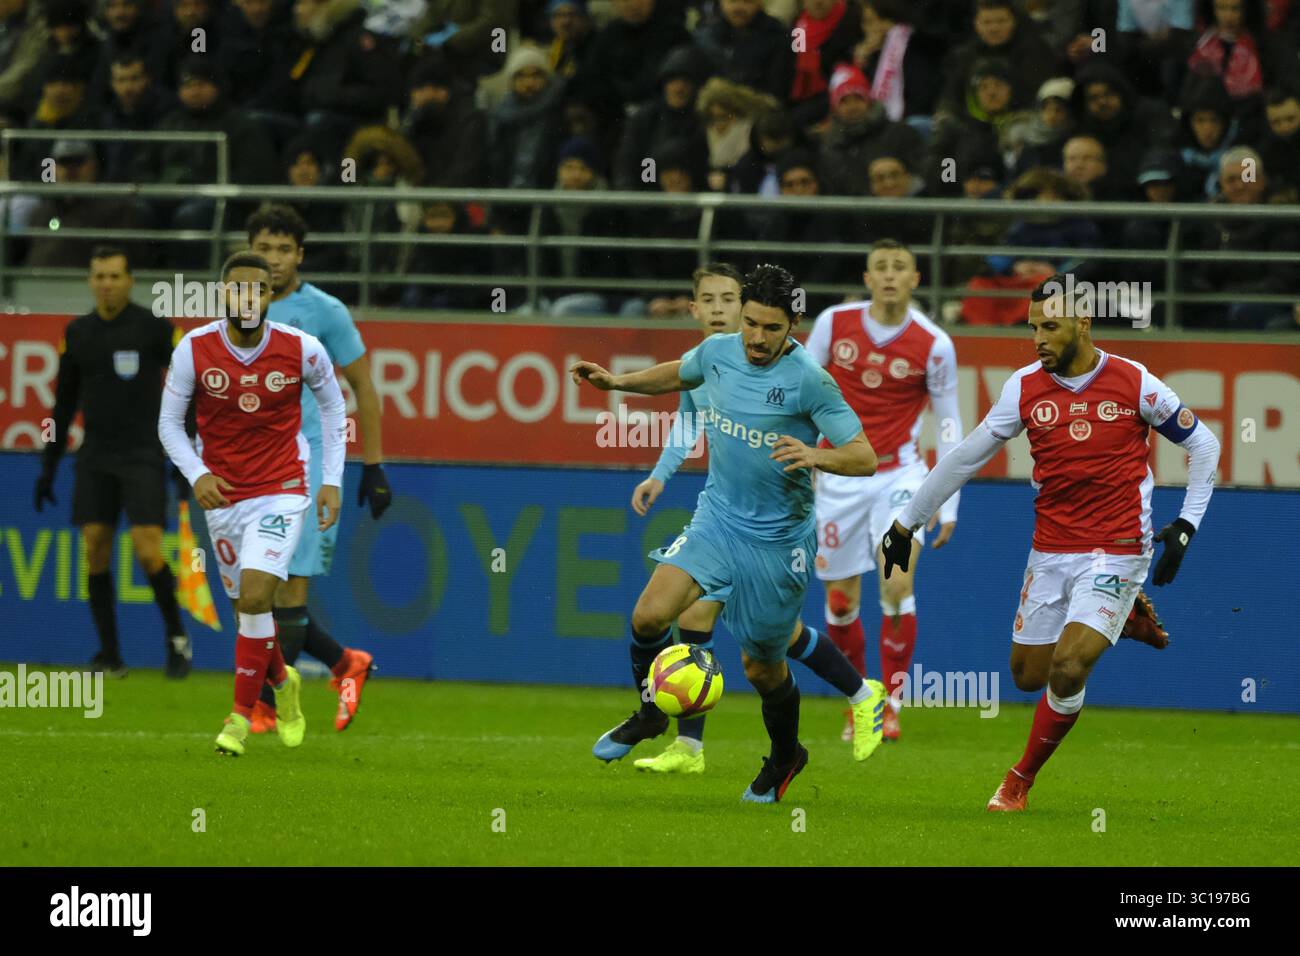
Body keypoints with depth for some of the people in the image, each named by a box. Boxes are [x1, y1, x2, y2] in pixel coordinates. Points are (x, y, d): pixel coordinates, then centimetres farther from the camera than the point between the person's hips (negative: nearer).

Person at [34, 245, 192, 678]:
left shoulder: (155, 328, -6)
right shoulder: (78, 333, 8)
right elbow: (64, 403, 16)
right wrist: (48, 468, 15)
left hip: (143, 458, -4)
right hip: (95, 460, 4)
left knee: (147, 549, -13)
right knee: (95, 549, -3)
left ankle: (176, 636, 8)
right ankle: (110, 656, 4)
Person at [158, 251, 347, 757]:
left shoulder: (302, 350, -11)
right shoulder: (194, 349, -10)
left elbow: (332, 403, 8)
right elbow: (170, 422, 0)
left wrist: (331, 481, 4)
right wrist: (197, 475, -16)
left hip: (282, 492, -2)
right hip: (223, 496, 2)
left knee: (255, 597, -19)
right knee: (246, 606, 12)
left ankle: (241, 715, -7)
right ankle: (282, 682, 43)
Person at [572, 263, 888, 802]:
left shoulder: (808, 380, -19)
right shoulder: (718, 352, -2)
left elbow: (864, 457, -19)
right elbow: (679, 375, 23)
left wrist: (815, 456, -37)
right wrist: (615, 382, 13)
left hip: (777, 537, -4)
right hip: (717, 516, 4)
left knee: (763, 665, 8)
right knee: (651, 614, -16)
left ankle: (784, 758, 37)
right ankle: (651, 715, 11)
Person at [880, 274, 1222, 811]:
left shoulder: (1133, 383, -7)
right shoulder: (1025, 387, 1)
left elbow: (1203, 445, 5)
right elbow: (966, 458, 10)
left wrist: (1186, 525, -3)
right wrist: (907, 522, 13)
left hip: (1115, 554, -4)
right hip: (1050, 553, 4)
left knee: (1068, 665, -20)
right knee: (1028, 676, 7)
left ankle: (1021, 780, 1)